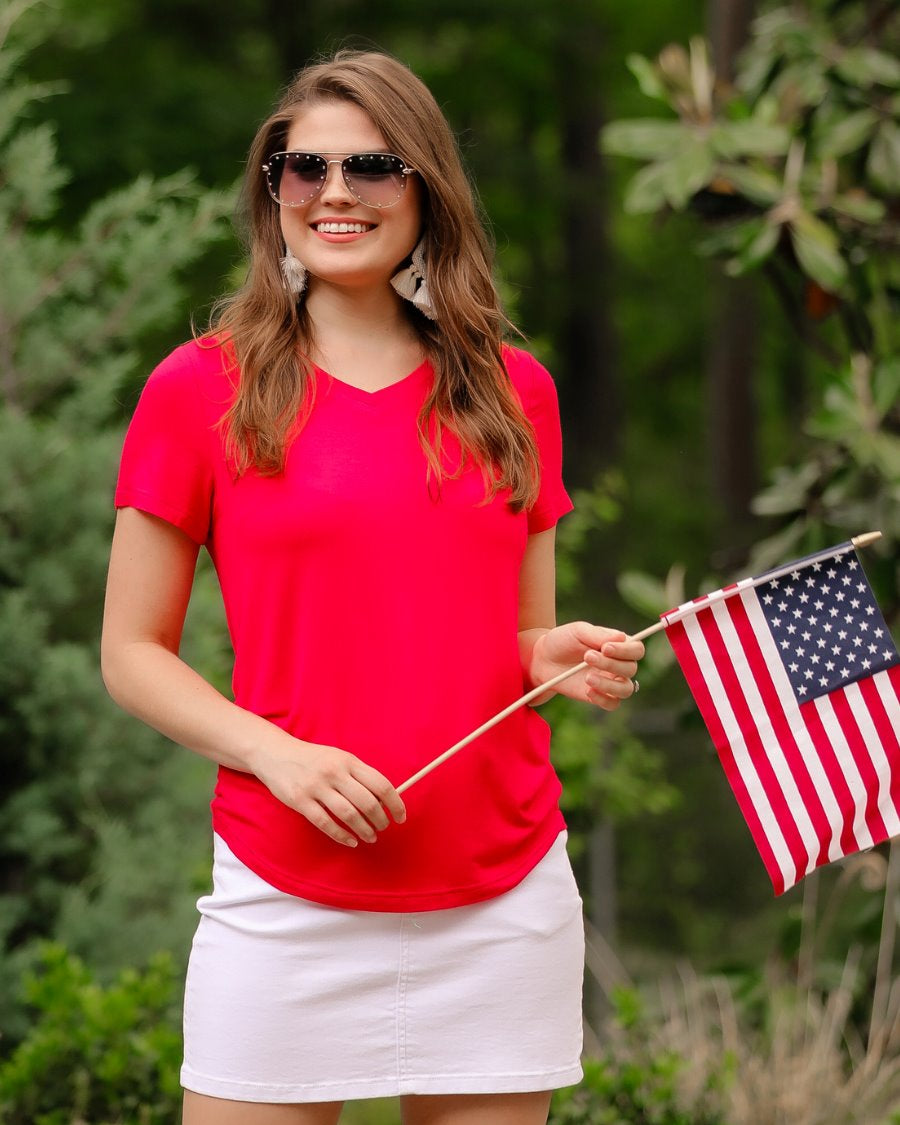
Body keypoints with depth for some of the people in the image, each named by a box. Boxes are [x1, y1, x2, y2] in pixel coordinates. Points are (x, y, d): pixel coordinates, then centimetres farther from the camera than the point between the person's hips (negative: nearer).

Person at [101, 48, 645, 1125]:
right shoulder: (200, 390, 1)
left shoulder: (514, 390, 10)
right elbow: (132, 653, 2)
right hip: (285, 902, -3)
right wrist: (277, 752, -14)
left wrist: (569, 660, -5)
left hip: (504, 897, 3)